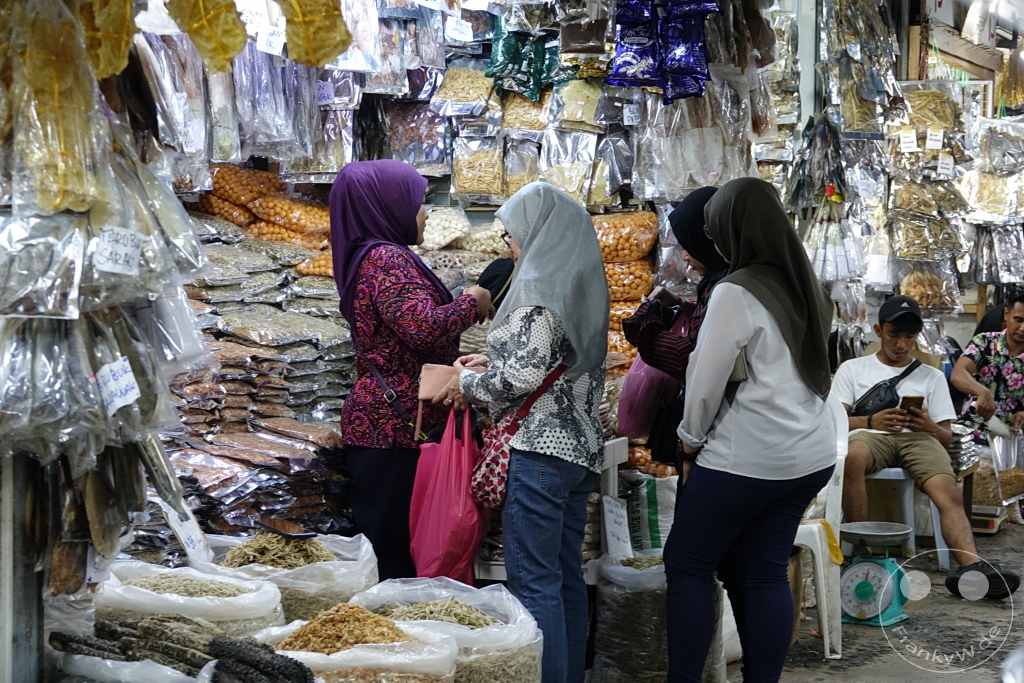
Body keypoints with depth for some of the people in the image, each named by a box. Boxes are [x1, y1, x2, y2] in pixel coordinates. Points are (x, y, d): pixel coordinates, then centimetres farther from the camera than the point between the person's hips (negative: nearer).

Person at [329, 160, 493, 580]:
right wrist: (473, 303, -10)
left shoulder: (370, 256, 18)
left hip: (376, 420, 10)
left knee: (385, 551, 11)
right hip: (394, 427, -10)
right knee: (396, 551, -7)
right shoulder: (386, 259, -13)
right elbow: (424, 326, -26)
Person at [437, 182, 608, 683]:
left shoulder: (540, 286, -12)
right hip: (581, 448, 9)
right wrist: (492, 363, 18)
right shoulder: (583, 284, 14)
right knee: (566, 577, 13)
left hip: (539, 449, -9)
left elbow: (524, 375, -20)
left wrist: (468, 384, -3)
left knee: (534, 581, -6)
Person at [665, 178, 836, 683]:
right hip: (810, 454, 7)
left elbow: (707, 381, -12)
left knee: (688, 565, 5)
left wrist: (692, 439, 2)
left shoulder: (735, 293, -15)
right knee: (764, 574, 11)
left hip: (747, 457, -7)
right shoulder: (805, 286, 8)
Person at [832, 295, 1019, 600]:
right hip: (870, 435, -2)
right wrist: (871, 421, -8)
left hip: (918, 438, 2)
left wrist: (930, 426, -5)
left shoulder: (932, 377, 27)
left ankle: (971, 567, -53)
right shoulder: (853, 369, 23)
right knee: (851, 457, -41)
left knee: (950, 493, -31)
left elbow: (947, 437, 19)